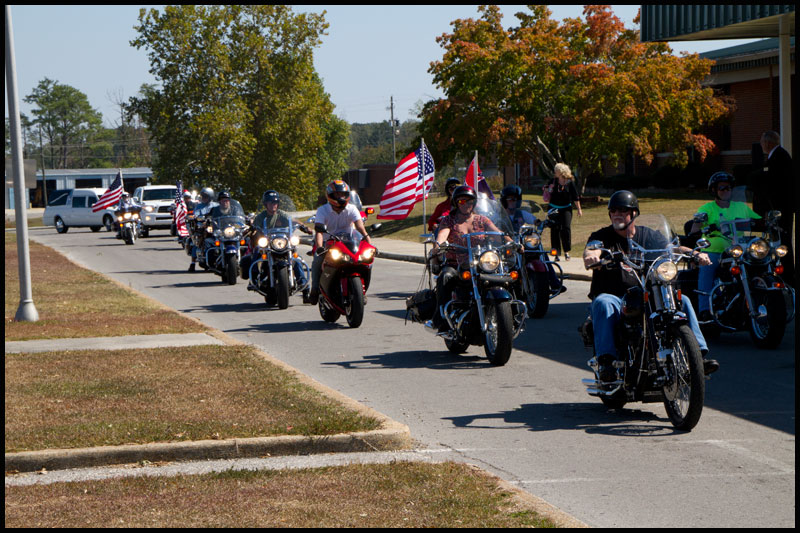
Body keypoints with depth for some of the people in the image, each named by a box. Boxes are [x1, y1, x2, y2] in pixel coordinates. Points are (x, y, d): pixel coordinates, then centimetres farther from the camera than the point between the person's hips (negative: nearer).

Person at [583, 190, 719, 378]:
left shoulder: (648, 235, 15)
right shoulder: (602, 236, 5)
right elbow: (592, 250, -17)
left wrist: (695, 254, -18)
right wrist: (591, 256, -43)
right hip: (612, 296, -3)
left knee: (682, 300, -15)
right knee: (603, 304, -37)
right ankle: (605, 360, -44)